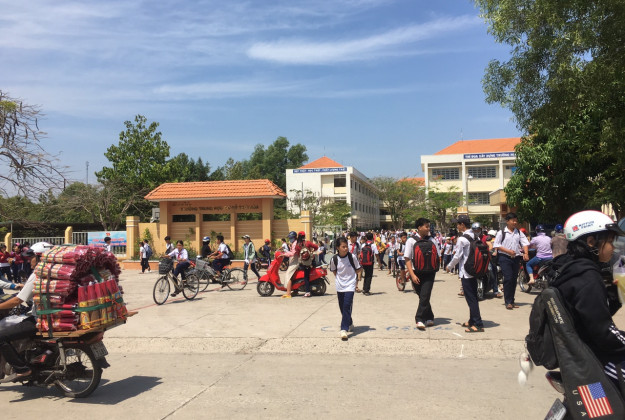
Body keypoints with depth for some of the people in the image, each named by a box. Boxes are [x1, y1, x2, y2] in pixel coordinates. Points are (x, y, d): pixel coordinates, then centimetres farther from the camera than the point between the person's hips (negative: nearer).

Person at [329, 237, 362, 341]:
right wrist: (339, 278, 2)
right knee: (342, 308, 13)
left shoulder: (352, 257, -10)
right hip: (339, 286, 3)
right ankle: (350, 323, 37)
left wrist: (351, 276, 1)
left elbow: (359, 269, 4)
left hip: (350, 286, -3)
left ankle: (344, 329, -16)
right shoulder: (334, 259, -6)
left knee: (347, 307, -15)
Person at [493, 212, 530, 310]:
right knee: (508, 279, -12)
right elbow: (496, 245, -5)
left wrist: (526, 253, -11)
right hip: (505, 258, -5)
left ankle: (512, 301, 19)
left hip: (516, 258, 5)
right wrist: (508, 251, -16)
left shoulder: (519, 232, 10)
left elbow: (525, 243, 7)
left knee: (514, 279, 9)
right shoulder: (501, 232, -1)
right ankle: (508, 302, -7)